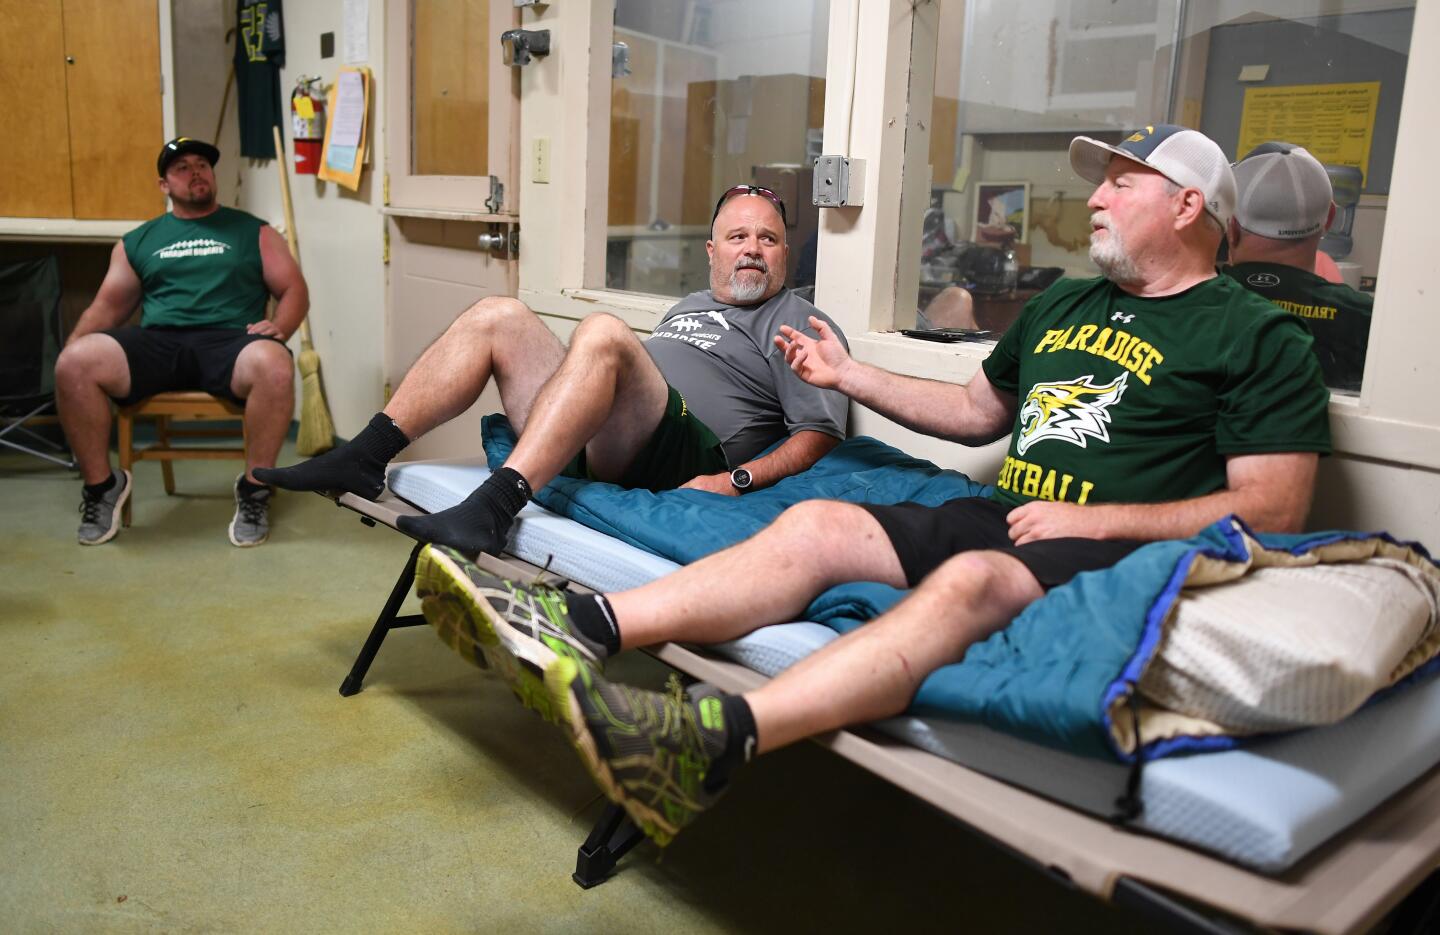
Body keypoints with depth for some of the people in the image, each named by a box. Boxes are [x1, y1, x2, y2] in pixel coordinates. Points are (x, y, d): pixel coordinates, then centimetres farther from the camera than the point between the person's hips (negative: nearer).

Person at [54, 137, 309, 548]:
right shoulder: (137, 242, 24)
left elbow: (294, 290, 12)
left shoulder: (254, 231, 18)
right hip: (154, 342, 2)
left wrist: (278, 327, -11)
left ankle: (254, 488, -20)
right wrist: (73, 344, 1)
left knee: (274, 366, -38)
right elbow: (108, 305, 21)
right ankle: (102, 485, -7)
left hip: (227, 341, -2)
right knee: (74, 364, -27)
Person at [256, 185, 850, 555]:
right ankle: (363, 458, -11)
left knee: (602, 330, -31)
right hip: (594, 447, 7)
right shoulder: (690, 306, 34)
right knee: (498, 316, -3)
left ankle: (494, 506, -43)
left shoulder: (800, 323, 11)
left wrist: (736, 481, -15)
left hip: (685, 456, -7)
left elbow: (820, 431, -2)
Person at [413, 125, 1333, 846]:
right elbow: (977, 410, 31)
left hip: (1116, 552, -6)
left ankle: (715, 741, -55)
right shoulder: (1062, 303, 23)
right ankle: (580, 628, -31)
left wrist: (1098, 520, -14)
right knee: (816, 525, -16)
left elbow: (1273, 508, -5)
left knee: (970, 580, -38)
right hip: (1002, 516, 7)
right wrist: (848, 373, 25)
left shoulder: (1261, 338, 2)